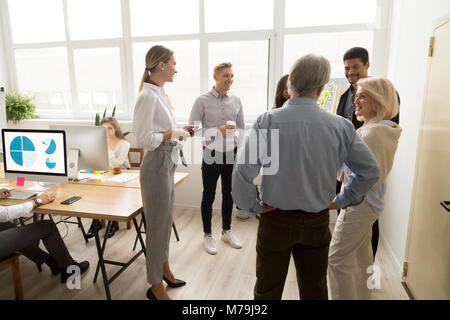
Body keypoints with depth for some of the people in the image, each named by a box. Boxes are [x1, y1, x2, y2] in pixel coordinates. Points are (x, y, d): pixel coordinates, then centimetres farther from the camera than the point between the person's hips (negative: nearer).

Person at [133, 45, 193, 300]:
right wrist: (173, 133, -14)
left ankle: (164, 268, 43)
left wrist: (180, 130, 6)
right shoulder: (148, 96, -19)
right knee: (158, 225, 5)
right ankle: (156, 286, 25)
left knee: (166, 221, 22)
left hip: (167, 164, 9)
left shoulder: (160, 93, 10)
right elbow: (144, 139, -23)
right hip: (157, 166, -9)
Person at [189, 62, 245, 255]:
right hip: (212, 155, -4)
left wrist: (238, 147, -3)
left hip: (231, 154, 4)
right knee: (208, 196, 8)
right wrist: (218, 130, -20)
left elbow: (241, 127, 13)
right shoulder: (202, 101, -7)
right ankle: (207, 235, 26)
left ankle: (226, 231, 35)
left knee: (228, 194, 16)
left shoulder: (236, 101, 6)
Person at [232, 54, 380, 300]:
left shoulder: (267, 121, -16)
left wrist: (252, 206, -4)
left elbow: (242, 173, -20)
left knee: (268, 290, 17)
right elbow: (371, 172, 1)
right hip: (317, 222, 2)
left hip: (275, 219, -2)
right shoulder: (340, 126, -9)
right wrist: (343, 201, 10)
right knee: (315, 290, 22)